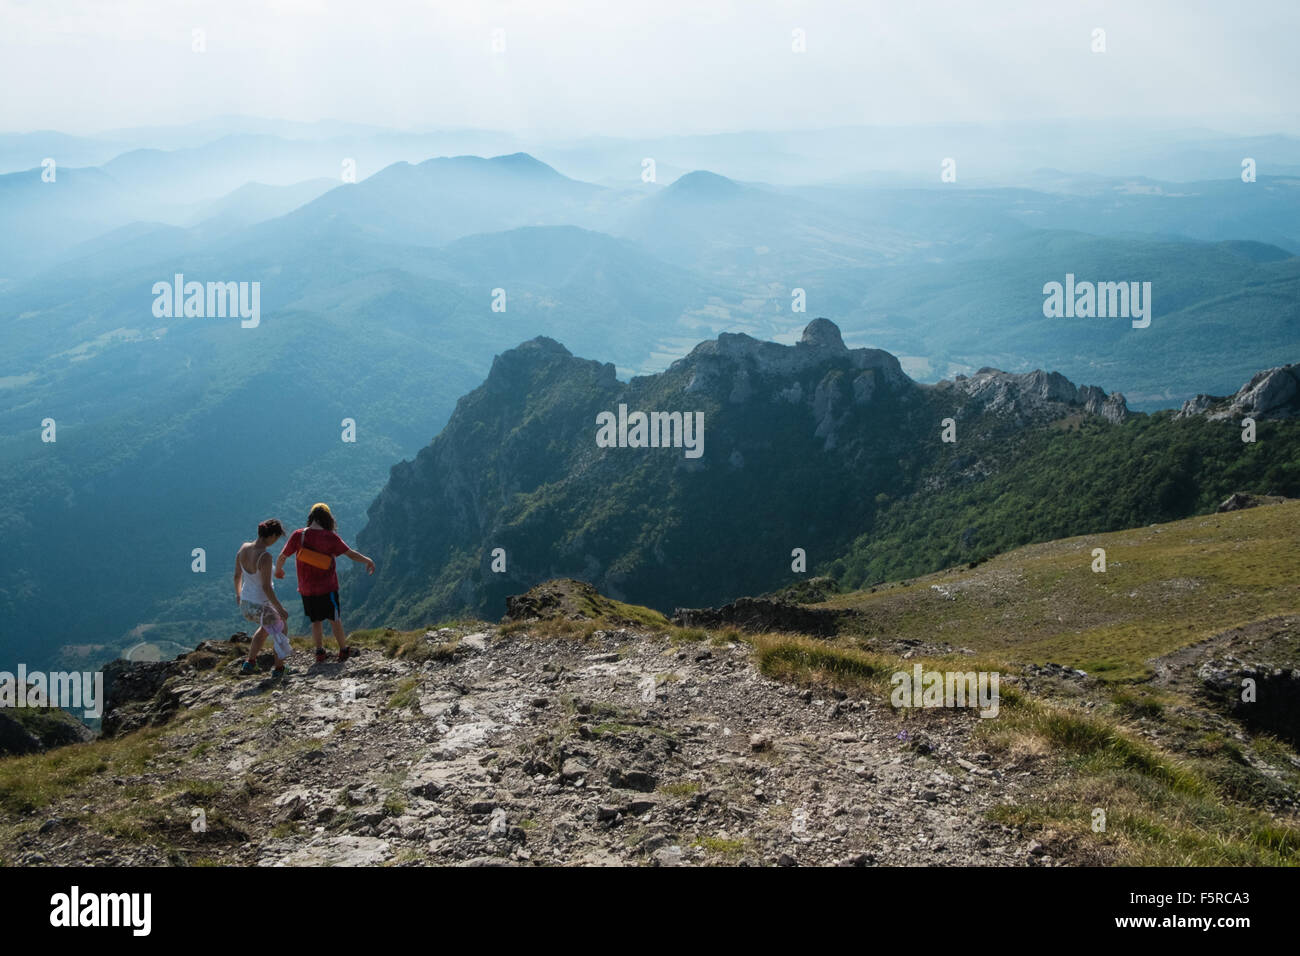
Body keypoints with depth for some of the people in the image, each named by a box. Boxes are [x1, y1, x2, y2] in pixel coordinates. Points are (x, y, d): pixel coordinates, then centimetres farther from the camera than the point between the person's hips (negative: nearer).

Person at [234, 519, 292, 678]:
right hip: (261, 606, -7)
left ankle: (249, 664, 41)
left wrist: (238, 594, 24)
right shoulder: (265, 556, -28)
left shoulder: (243, 548, -6)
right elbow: (266, 587, -26)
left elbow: (237, 576, 6)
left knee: (266, 626, 35)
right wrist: (280, 609, -16)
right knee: (281, 628, 22)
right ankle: (278, 669, 31)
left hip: (244, 604, 7)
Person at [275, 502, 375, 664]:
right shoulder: (330, 537, -12)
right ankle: (343, 650, 19)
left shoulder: (298, 535, -5)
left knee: (316, 621, 15)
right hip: (327, 587, -3)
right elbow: (351, 554, -7)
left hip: (306, 589, 3)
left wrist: (278, 570, 22)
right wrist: (368, 561, 8)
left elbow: (282, 556, 2)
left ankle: (319, 652, 13)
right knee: (335, 619, 11)